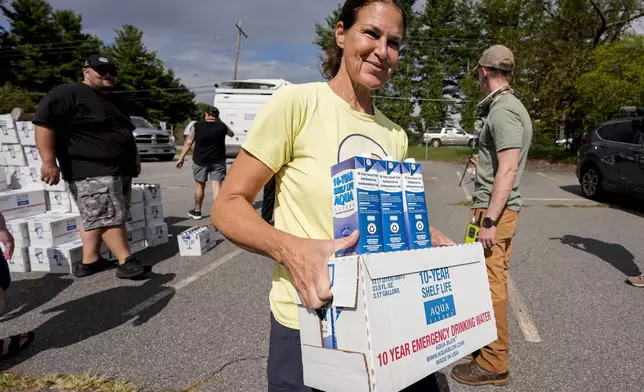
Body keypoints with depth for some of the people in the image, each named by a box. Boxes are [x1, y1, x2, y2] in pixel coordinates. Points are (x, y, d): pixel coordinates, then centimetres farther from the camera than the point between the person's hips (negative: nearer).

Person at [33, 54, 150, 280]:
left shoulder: (112, 101, 22)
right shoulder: (68, 94, -7)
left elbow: (125, 133, 30)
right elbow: (44, 124, -15)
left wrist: (135, 159, 24)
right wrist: (49, 161, -21)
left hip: (119, 170, 9)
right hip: (91, 172, -9)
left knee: (97, 218, 12)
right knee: (111, 217, -12)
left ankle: (89, 261, 19)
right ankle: (126, 263, -9)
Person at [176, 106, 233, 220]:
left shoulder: (197, 126, -2)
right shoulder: (222, 126, 1)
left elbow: (188, 143, -3)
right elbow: (231, 134, 22)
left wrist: (181, 158, 3)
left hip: (200, 161, 0)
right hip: (218, 161, 0)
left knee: (200, 185, 14)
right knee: (217, 186, 0)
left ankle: (197, 211, 27)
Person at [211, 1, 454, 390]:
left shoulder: (395, 136, 5)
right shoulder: (297, 102, -13)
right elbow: (228, 206, -13)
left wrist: (424, 237, -3)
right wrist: (289, 249, -30)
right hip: (308, 326, -5)